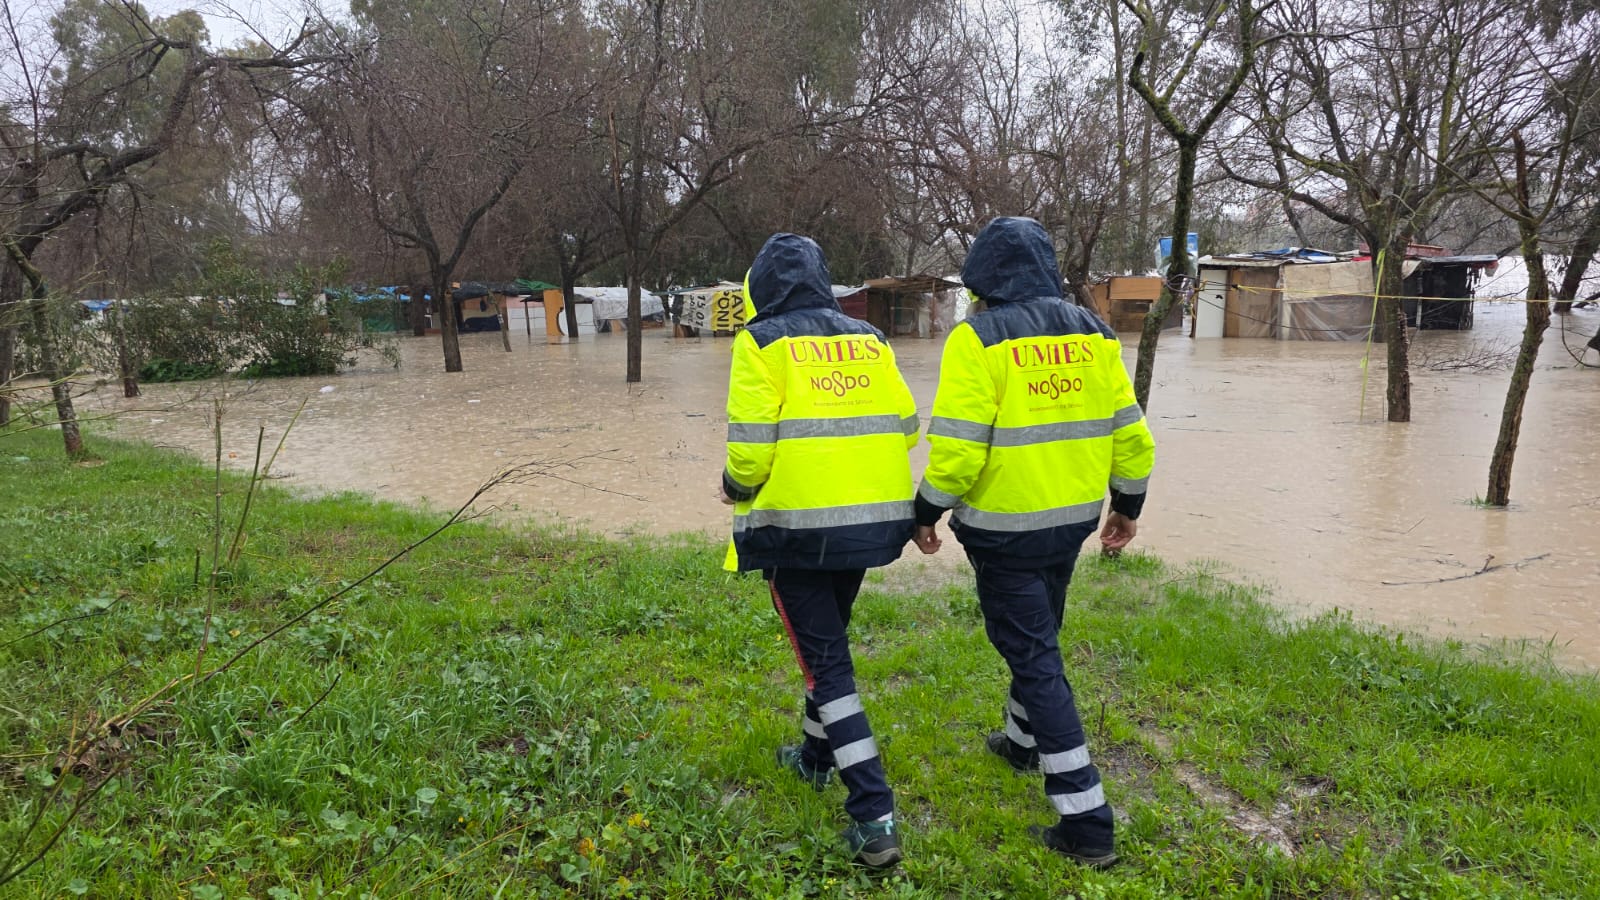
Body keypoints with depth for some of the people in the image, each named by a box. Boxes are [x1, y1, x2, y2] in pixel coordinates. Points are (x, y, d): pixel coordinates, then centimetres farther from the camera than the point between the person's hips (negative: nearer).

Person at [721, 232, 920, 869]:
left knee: (825, 658, 1)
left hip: (798, 523, -6)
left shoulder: (762, 342, -6)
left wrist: (736, 488, 6)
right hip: (871, 518, 6)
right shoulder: (869, 340, 9)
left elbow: (751, 442, -14)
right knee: (828, 639, 25)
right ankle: (816, 756, 42)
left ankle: (873, 815, -2)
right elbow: (903, 428, 7)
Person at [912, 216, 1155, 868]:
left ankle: (1086, 822, 4)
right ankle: (1022, 741, 49)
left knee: (1033, 655, 1)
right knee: (1037, 634, 26)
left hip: (1005, 527, -6)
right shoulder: (1091, 333, 4)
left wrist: (928, 512, -6)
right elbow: (1129, 432, 5)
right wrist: (1127, 506, 18)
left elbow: (957, 447, -20)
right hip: (1074, 520, 7)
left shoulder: (978, 339, -14)